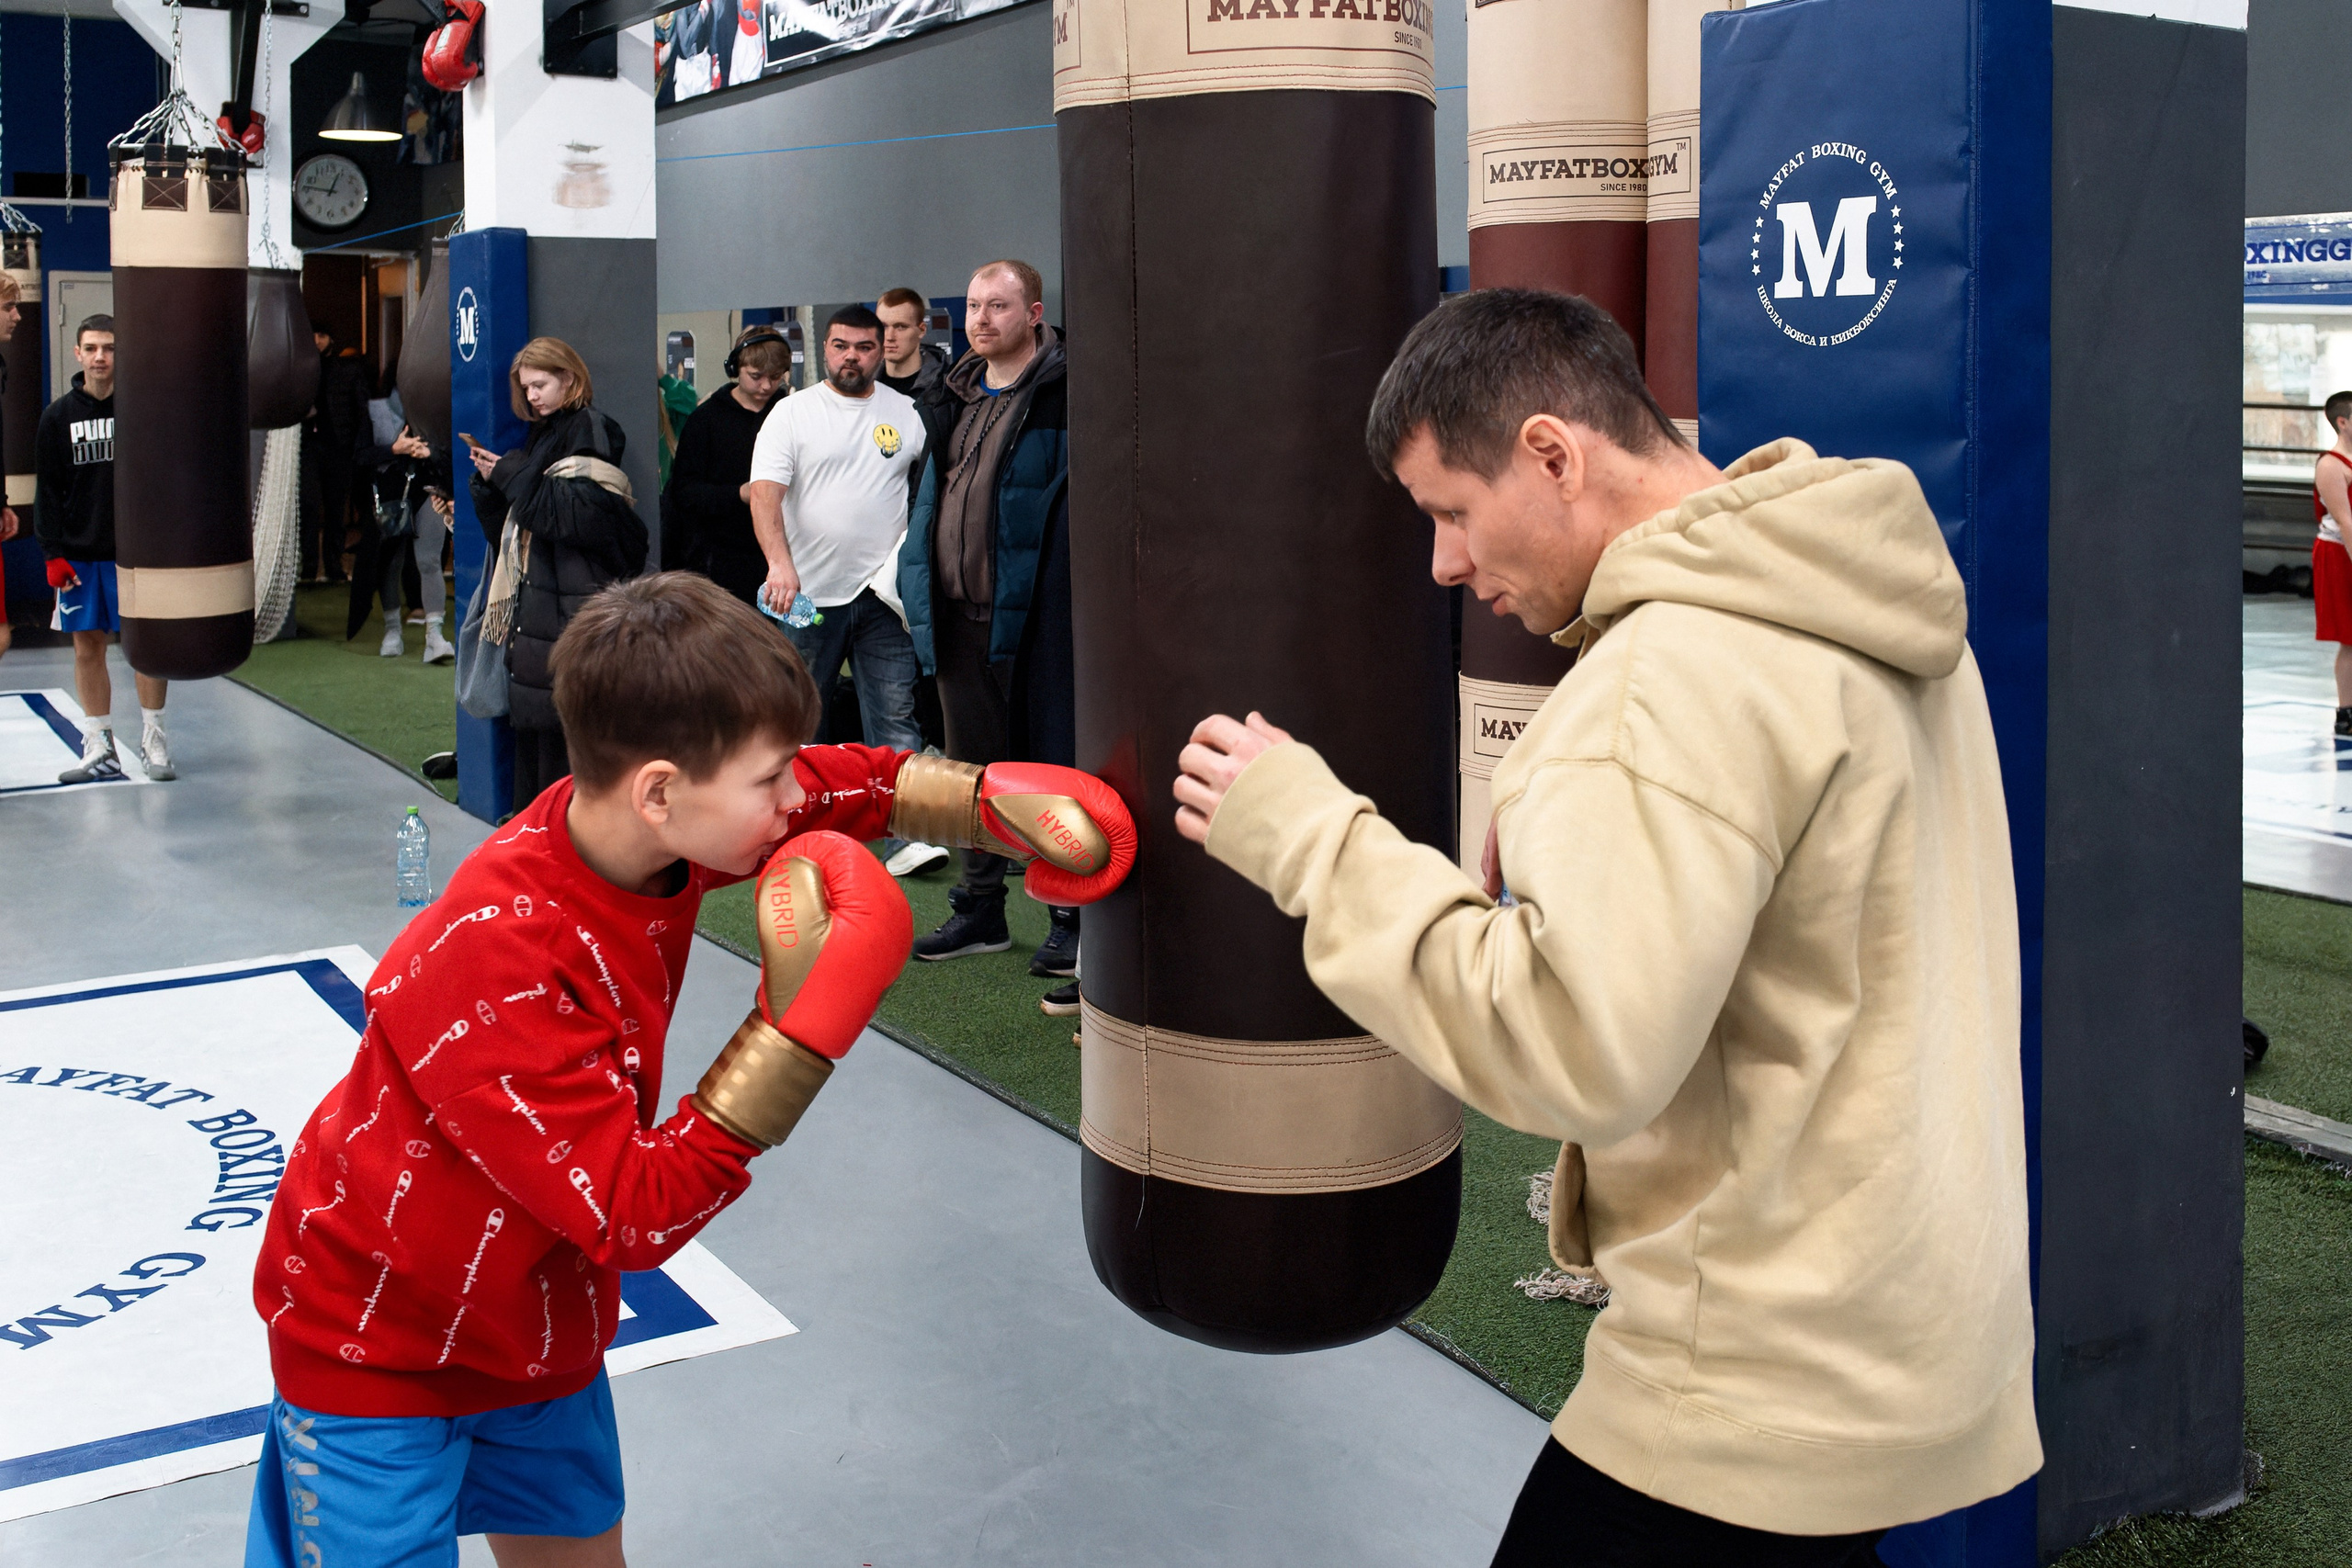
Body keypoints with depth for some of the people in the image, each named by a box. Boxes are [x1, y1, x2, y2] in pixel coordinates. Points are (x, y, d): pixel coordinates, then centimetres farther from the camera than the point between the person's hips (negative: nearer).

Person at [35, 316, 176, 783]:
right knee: (87, 647, 5)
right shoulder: (58, 417, 5)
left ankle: (153, 743, 11)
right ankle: (100, 750, 12)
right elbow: (48, 492, 5)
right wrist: (54, 554, -2)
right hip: (79, 552, 2)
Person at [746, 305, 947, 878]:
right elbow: (764, 490, -11)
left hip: (883, 593, 1)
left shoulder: (905, 413, 7)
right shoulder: (794, 412, 0)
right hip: (810, 592, -1)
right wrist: (779, 562, -26)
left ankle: (907, 835, -8)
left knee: (896, 714, -5)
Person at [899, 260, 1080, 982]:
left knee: (1051, 761, -1)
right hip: (959, 616, 7)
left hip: (1033, 616, -7)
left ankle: (1072, 921, 9)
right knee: (973, 763, 15)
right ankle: (980, 911, 27)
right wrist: (919, 586, 16)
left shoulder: (1063, 394, -8)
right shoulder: (959, 395, 15)